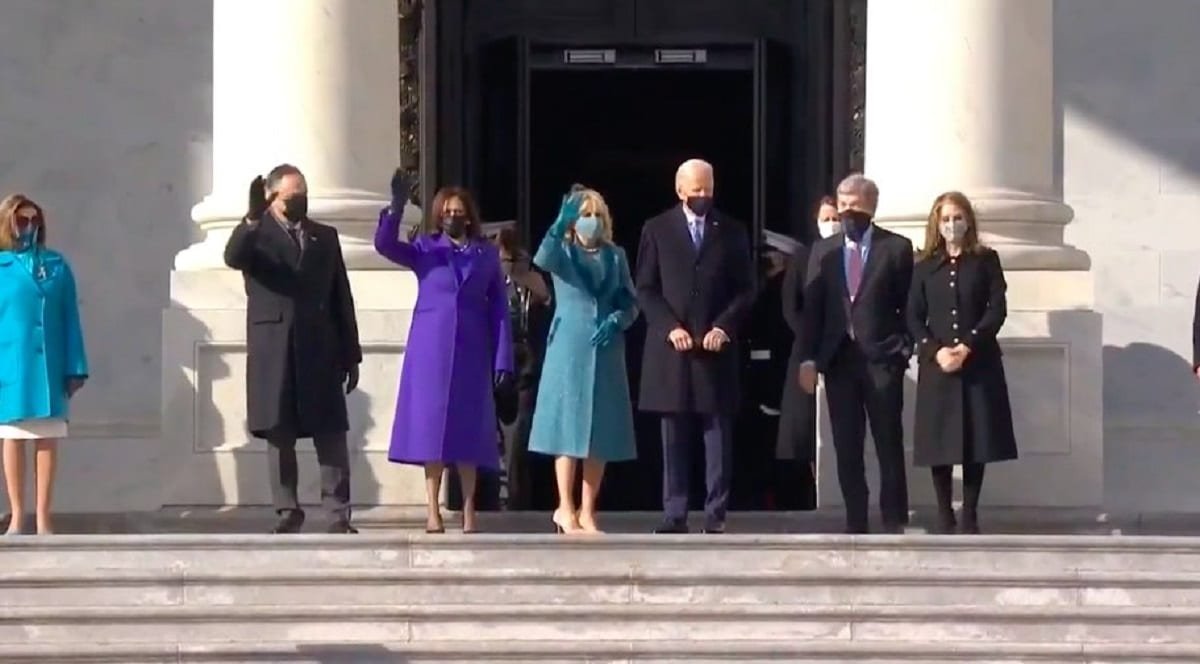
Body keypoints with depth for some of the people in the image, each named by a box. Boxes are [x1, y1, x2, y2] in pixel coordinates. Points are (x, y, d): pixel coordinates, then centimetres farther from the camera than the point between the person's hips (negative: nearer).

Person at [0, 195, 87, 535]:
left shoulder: (57, 265, 5)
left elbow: (70, 319, 5)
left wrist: (76, 367, 0)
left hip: (49, 366, 1)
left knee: (48, 439, 4)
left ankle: (43, 518, 9)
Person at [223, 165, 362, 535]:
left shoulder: (325, 237, 15)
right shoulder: (255, 236, 6)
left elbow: (342, 299, 14)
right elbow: (233, 258, -18)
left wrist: (351, 354, 10)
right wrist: (252, 218, -34)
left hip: (320, 350, 2)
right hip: (273, 350, -2)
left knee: (330, 433, -3)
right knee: (279, 434, 0)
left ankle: (338, 514, -2)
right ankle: (288, 511, 7)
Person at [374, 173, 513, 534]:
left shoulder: (487, 254, 8)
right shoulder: (425, 249, 6)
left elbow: (499, 308, 6)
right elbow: (384, 245, -11)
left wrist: (503, 358, -1)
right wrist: (396, 206, -26)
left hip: (471, 351, 1)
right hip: (431, 348, -1)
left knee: (468, 427, 1)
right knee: (431, 423, -2)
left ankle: (468, 511, 5)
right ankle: (433, 511, 1)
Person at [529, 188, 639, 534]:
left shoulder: (615, 256, 11)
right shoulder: (563, 251, 1)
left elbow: (630, 301, 10)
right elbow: (542, 260, -22)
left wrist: (617, 320, -10)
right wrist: (560, 225, -35)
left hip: (606, 350, 3)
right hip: (569, 347, -3)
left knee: (601, 429, 3)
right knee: (568, 423, -5)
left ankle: (587, 513, 9)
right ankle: (565, 509, 1)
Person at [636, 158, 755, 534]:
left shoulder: (732, 232, 9)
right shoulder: (657, 230, 7)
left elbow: (745, 289, 7)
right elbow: (646, 290, 4)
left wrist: (724, 326, -8)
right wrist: (669, 327, -10)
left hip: (717, 349, 0)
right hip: (672, 349, 0)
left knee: (718, 439, -1)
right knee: (674, 440, 2)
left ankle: (716, 516, 2)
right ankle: (674, 514, 5)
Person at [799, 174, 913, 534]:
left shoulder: (896, 247, 3)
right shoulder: (823, 250, 11)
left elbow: (909, 305, 3)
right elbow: (812, 308, 7)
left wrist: (904, 349, -6)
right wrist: (808, 358, -1)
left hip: (882, 359, -3)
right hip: (838, 359, 3)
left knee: (889, 446, 0)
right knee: (846, 449, 4)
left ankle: (894, 522, 4)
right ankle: (855, 523, 9)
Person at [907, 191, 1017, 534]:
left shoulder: (986, 260, 6)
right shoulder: (924, 266, 9)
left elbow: (997, 309, -2)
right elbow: (914, 317, 4)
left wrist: (968, 346, -13)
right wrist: (936, 351, -12)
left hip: (979, 362, -1)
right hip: (937, 364, 1)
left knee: (976, 441, -1)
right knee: (939, 442, -2)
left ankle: (970, 516, 5)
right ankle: (944, 517, 4)